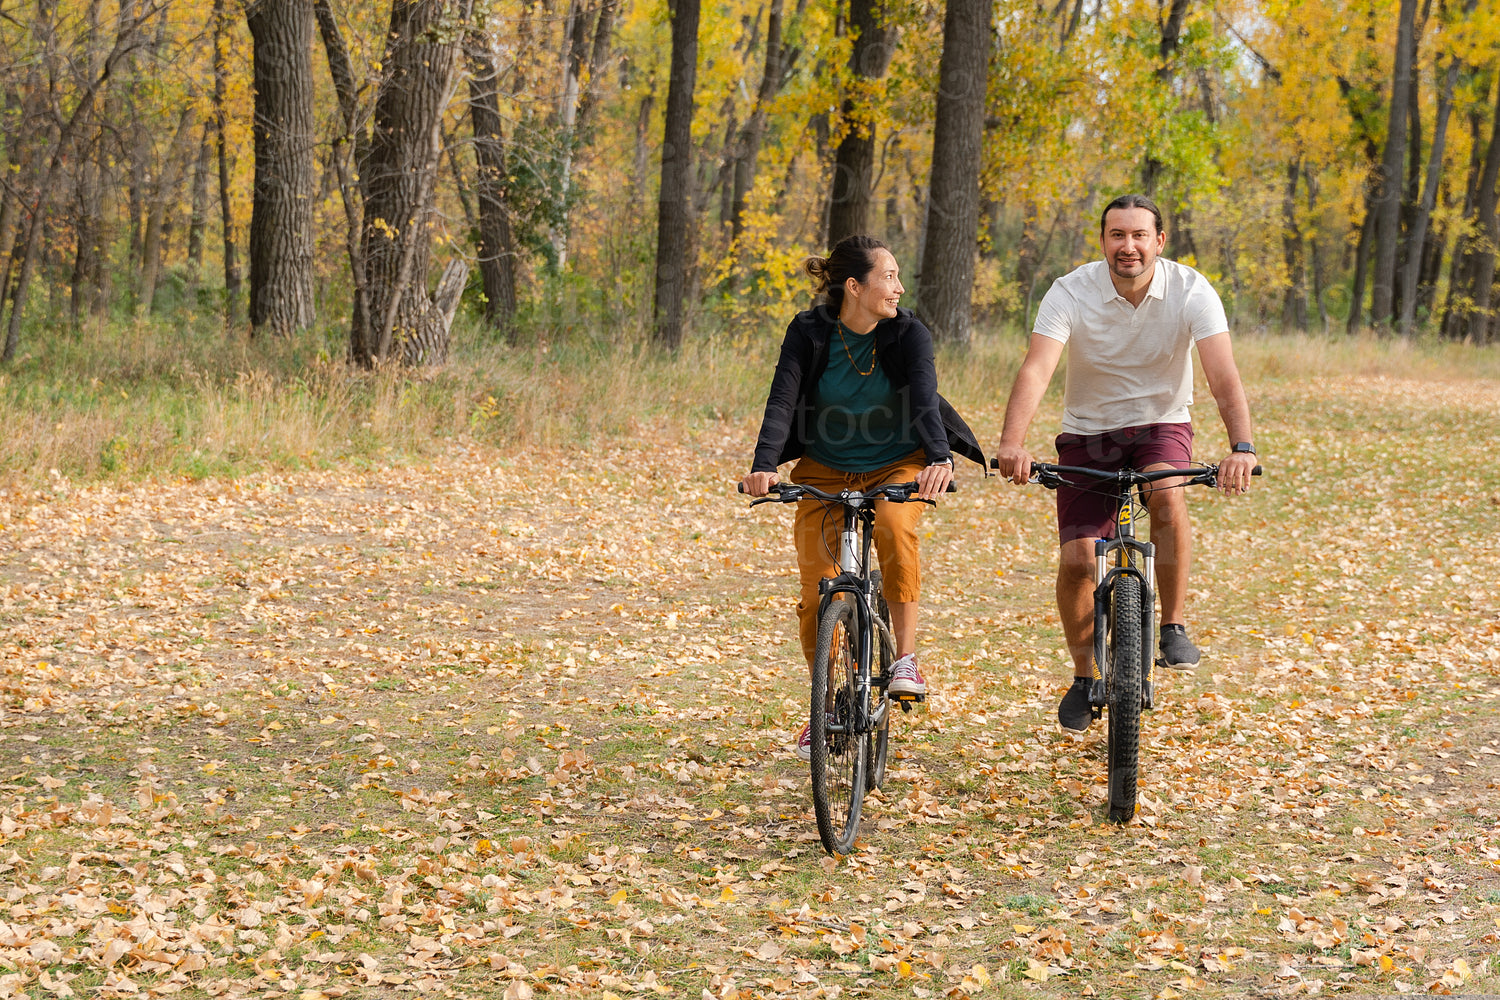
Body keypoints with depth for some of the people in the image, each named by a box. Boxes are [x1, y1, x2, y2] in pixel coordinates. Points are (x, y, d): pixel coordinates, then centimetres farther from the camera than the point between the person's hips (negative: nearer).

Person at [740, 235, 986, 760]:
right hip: (825, 469, 1)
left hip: (898, 465, -1)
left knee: (895, 525, -35)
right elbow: (782, 401, -25)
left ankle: (906, 658, -22)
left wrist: (940, 459, -48)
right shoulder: (808, 333, -14)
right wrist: (764, 466, -42)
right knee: (817, 590, -9)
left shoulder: (908, 333, -15)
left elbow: (926, 400, -29)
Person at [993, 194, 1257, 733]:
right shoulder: (1072, 292, -19)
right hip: (1088, 431, 1)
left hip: (1161, 424, -1)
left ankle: (1174, 626, -15)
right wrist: (1012, 442, -48)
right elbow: (1035, 369, -31)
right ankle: (1084, 674, 16)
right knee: (1077, 559, -9)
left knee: (1168, 496, -33)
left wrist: (1242, 447, -45)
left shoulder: (1191, 292, -18)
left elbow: (1223, 375, -28)